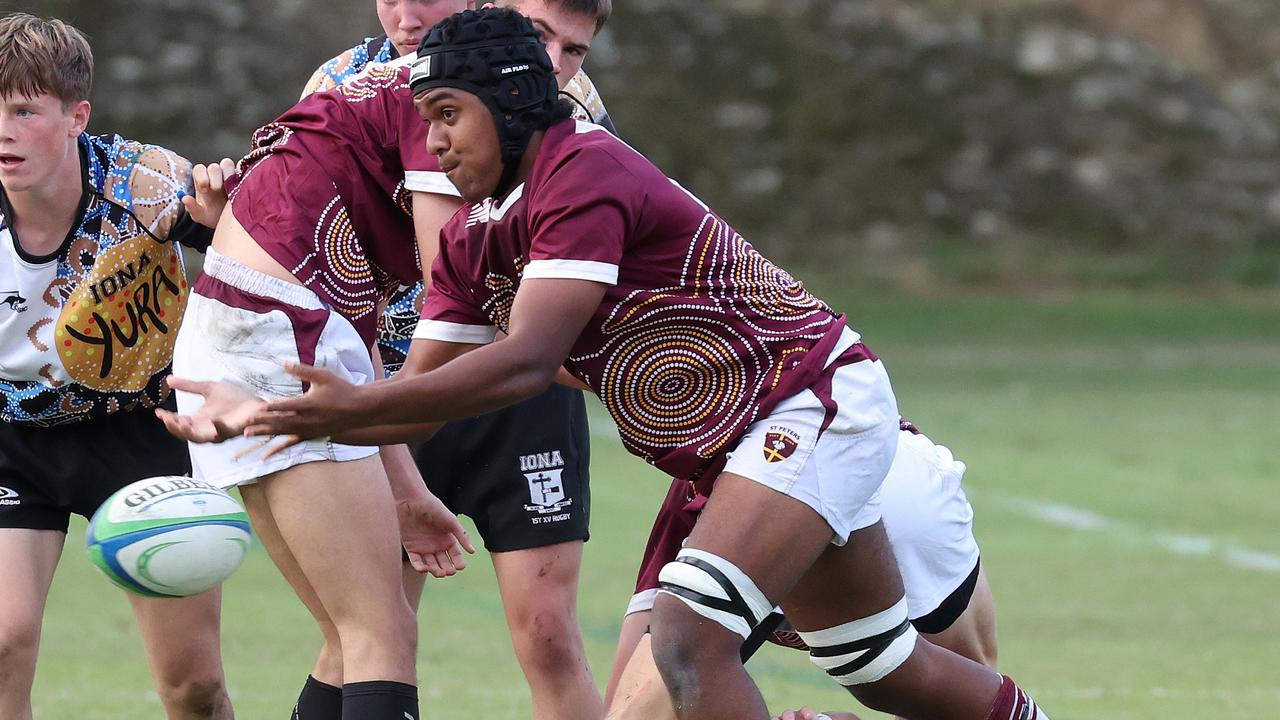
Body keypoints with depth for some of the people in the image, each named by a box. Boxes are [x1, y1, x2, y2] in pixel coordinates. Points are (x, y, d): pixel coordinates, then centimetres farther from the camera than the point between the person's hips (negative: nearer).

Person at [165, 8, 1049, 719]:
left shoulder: (584, 172, -24)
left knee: (691, 641, -24)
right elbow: (423, 396, 4)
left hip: (816, 404, -10)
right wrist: (266, 413, -9)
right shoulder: (471, 242, 5)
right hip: (730, 447, 10)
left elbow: (527, 363, -32)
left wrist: (355, 405, -35)